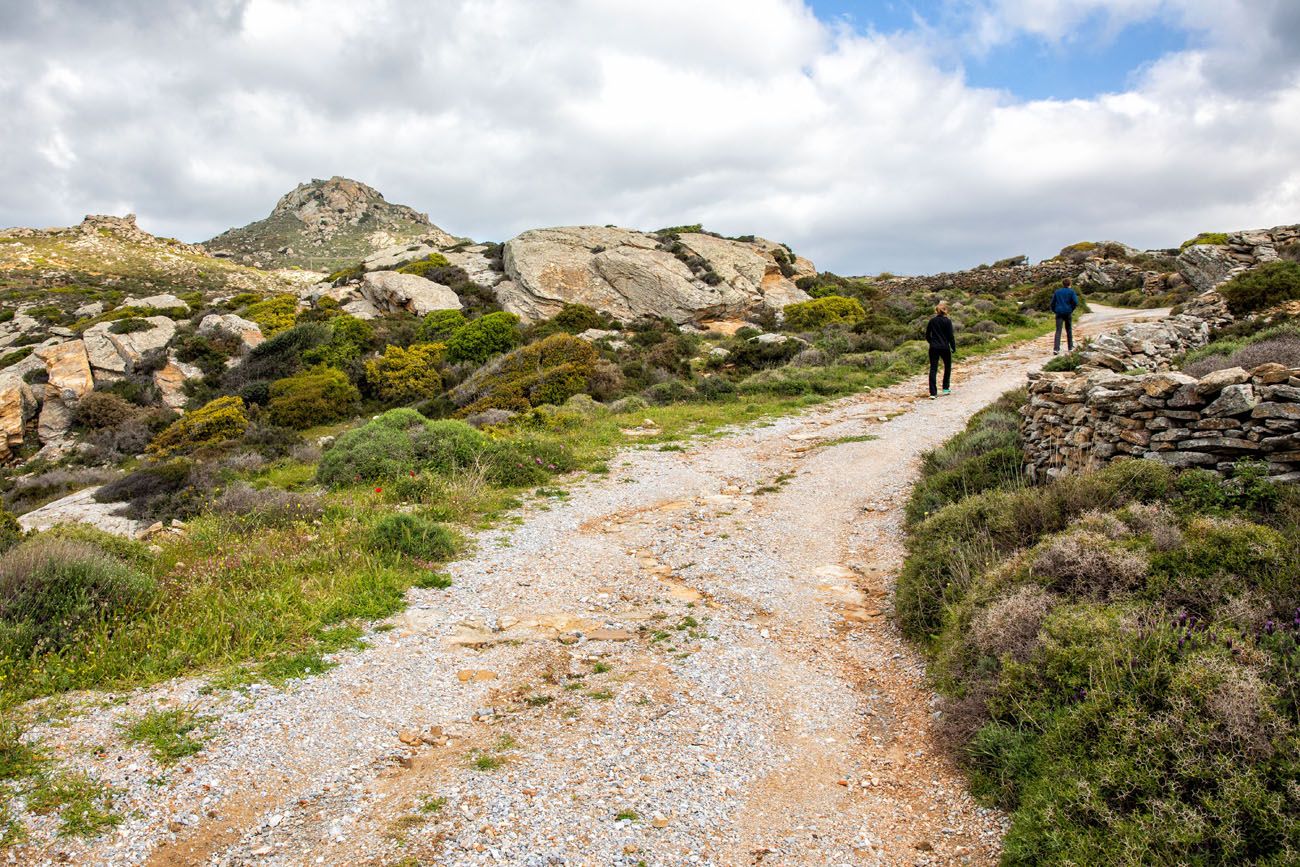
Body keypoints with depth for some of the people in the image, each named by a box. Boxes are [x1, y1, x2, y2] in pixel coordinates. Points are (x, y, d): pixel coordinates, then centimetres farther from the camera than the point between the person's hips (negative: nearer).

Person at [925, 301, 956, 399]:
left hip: (934, 348, 2)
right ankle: (946, 388, 24)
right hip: (945, 347, -2)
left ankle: (933, 393, -6)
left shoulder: (932, 321, 3)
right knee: (947, 367, 19)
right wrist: (954, 347, 3)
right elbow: (951, 336, -8)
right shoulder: (947, 321, -8)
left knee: (933, 369, 0)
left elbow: (927, 335, 9)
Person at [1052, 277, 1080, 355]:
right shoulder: (1071, 291, -1)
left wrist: (1054, 311, 16)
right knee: (1069, 330, 15)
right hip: (1068, 313, -1)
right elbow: (1075, 302, -10)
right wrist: (1071, 309, 5)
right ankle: (1070, 347, 24)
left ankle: (1056, 349, -19)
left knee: (1058, 331, -6)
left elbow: (1052, 303, 7)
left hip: (1059, 313, 1)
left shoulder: (1057, 292, 7)